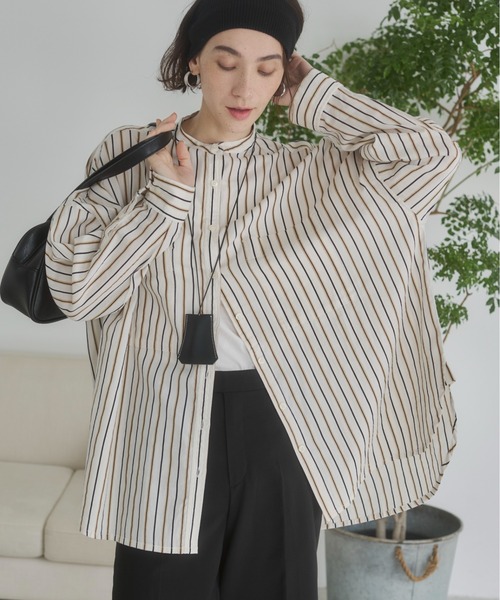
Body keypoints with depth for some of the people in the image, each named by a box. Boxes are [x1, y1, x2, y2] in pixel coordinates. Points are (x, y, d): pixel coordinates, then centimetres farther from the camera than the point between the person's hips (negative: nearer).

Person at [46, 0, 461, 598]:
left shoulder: (303, 173, 6)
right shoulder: (128, 155, 3)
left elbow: (431, 154, -6)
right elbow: (76, 289, -4)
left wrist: (311, 98, 0)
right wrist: (166, 195, -9)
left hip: (276, 423, 1)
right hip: (166, 422, -1)